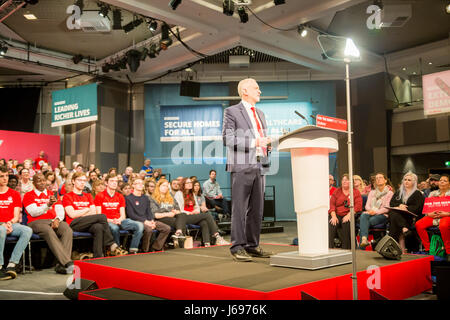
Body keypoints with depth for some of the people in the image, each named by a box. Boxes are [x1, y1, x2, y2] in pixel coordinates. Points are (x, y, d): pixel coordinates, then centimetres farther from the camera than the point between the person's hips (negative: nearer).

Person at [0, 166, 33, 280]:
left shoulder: (15, 194, 18)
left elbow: (16, 216, 12)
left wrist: (10, 223, -9)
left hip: (12, 224, 3)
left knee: (28, 230, -29)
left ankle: (11, 264, -33)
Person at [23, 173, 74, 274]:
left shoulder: (52, 194, 25)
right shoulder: (29, 195, 13)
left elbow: (60, 210, 14)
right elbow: (33, 212, -3)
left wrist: (57, 219, -8)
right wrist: (48, 204, -18)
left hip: (54, 221, 4)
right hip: (36, 222, -3)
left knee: (68, 231, -30)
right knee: (49, 232, -38)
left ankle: (61, 265, -34)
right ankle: (68, 263, -45)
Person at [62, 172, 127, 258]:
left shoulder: (88, 196, 25)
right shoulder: (67, 196, 10)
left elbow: (94, 212, 11)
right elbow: (72, 214, -5)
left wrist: (80, 213, -4)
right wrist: (87, 210, 4)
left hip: (88, 224, 4)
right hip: (74, 224, -4)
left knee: (99, 227, -35)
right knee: (102, 216, -27)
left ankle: (98, 258, -41)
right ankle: (112, 246, -26)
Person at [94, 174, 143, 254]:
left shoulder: (120, 197, 18)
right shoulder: (100, 196, 4)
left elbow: (123, 215, 13)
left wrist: (119, 220, -11)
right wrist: (111, 220, -17)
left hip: (119, 221, 5)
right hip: (107, 222, -5)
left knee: (140, 225, -20)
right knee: (114, 227, -41)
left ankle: (133, 250, -19)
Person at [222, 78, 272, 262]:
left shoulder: (260, 114, 23)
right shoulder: (232, 112, 0)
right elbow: (227, 139, -11)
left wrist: (267, 144, 5)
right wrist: (255, 142, -18)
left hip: (259, 166, 7)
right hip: (241, 166, -7)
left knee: (257, 209, 8)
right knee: (239, 208, -5)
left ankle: (253, 246, 17)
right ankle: (238, 248, 1)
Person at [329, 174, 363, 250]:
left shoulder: (356, 192, 13)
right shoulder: (336, 191, 20)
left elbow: (358, 206, -2)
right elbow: (332, 204, 8)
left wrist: (348, 215, -17)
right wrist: (334, 216, -10)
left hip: (350, 215, -2)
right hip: (337, 215, 2)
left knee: (346, 223, -35)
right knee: (332, 224, -30)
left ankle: (345, 248, -28)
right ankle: (330, 247, -33)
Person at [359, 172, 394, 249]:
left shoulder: (390, 193, 12)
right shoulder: (372, 192, 28)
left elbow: (387, 208, -1)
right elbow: (367, 205, 16)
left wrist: (376, 212, -16)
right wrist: (370, 210, -8)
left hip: (382, 215, -3)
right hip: (370, 213, 3)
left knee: (369, 221, -34)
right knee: (363, 216, -34)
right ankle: (364, 239, -53)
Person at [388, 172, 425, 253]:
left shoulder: (418, 194, 11)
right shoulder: (399, 192, 24)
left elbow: (417, 208, -3)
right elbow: (391, 203, 11)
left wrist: (405, 208, -17)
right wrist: (399, 205, -9)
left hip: (411, 217, -4)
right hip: (399, 216, 4)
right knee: (392, 213, -31)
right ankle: (405, 229, -42)